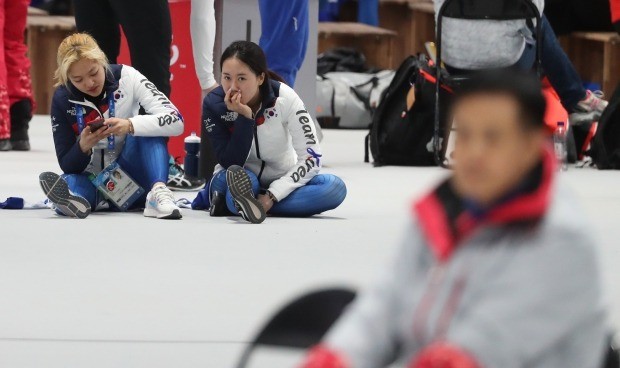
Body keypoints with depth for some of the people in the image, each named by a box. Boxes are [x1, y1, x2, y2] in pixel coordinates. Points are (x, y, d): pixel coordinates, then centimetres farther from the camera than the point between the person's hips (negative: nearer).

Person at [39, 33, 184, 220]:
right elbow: (67, 165, -5)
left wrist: (130, 126, -37)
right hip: (92, 181, 0)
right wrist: (83, 147, -28)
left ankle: (158, 192, -42)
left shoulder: (126, 77, -10)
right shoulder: (63, 99, -7)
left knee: (147, 126, -26)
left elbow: (176, 122, -21)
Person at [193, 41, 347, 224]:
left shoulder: (284, 98, -19)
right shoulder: (213, 104, -17)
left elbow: (311, 158, -18)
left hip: (281, 180, 5)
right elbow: (230, 164, -22)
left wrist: (270, 197, -27)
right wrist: (245, 118, -33)